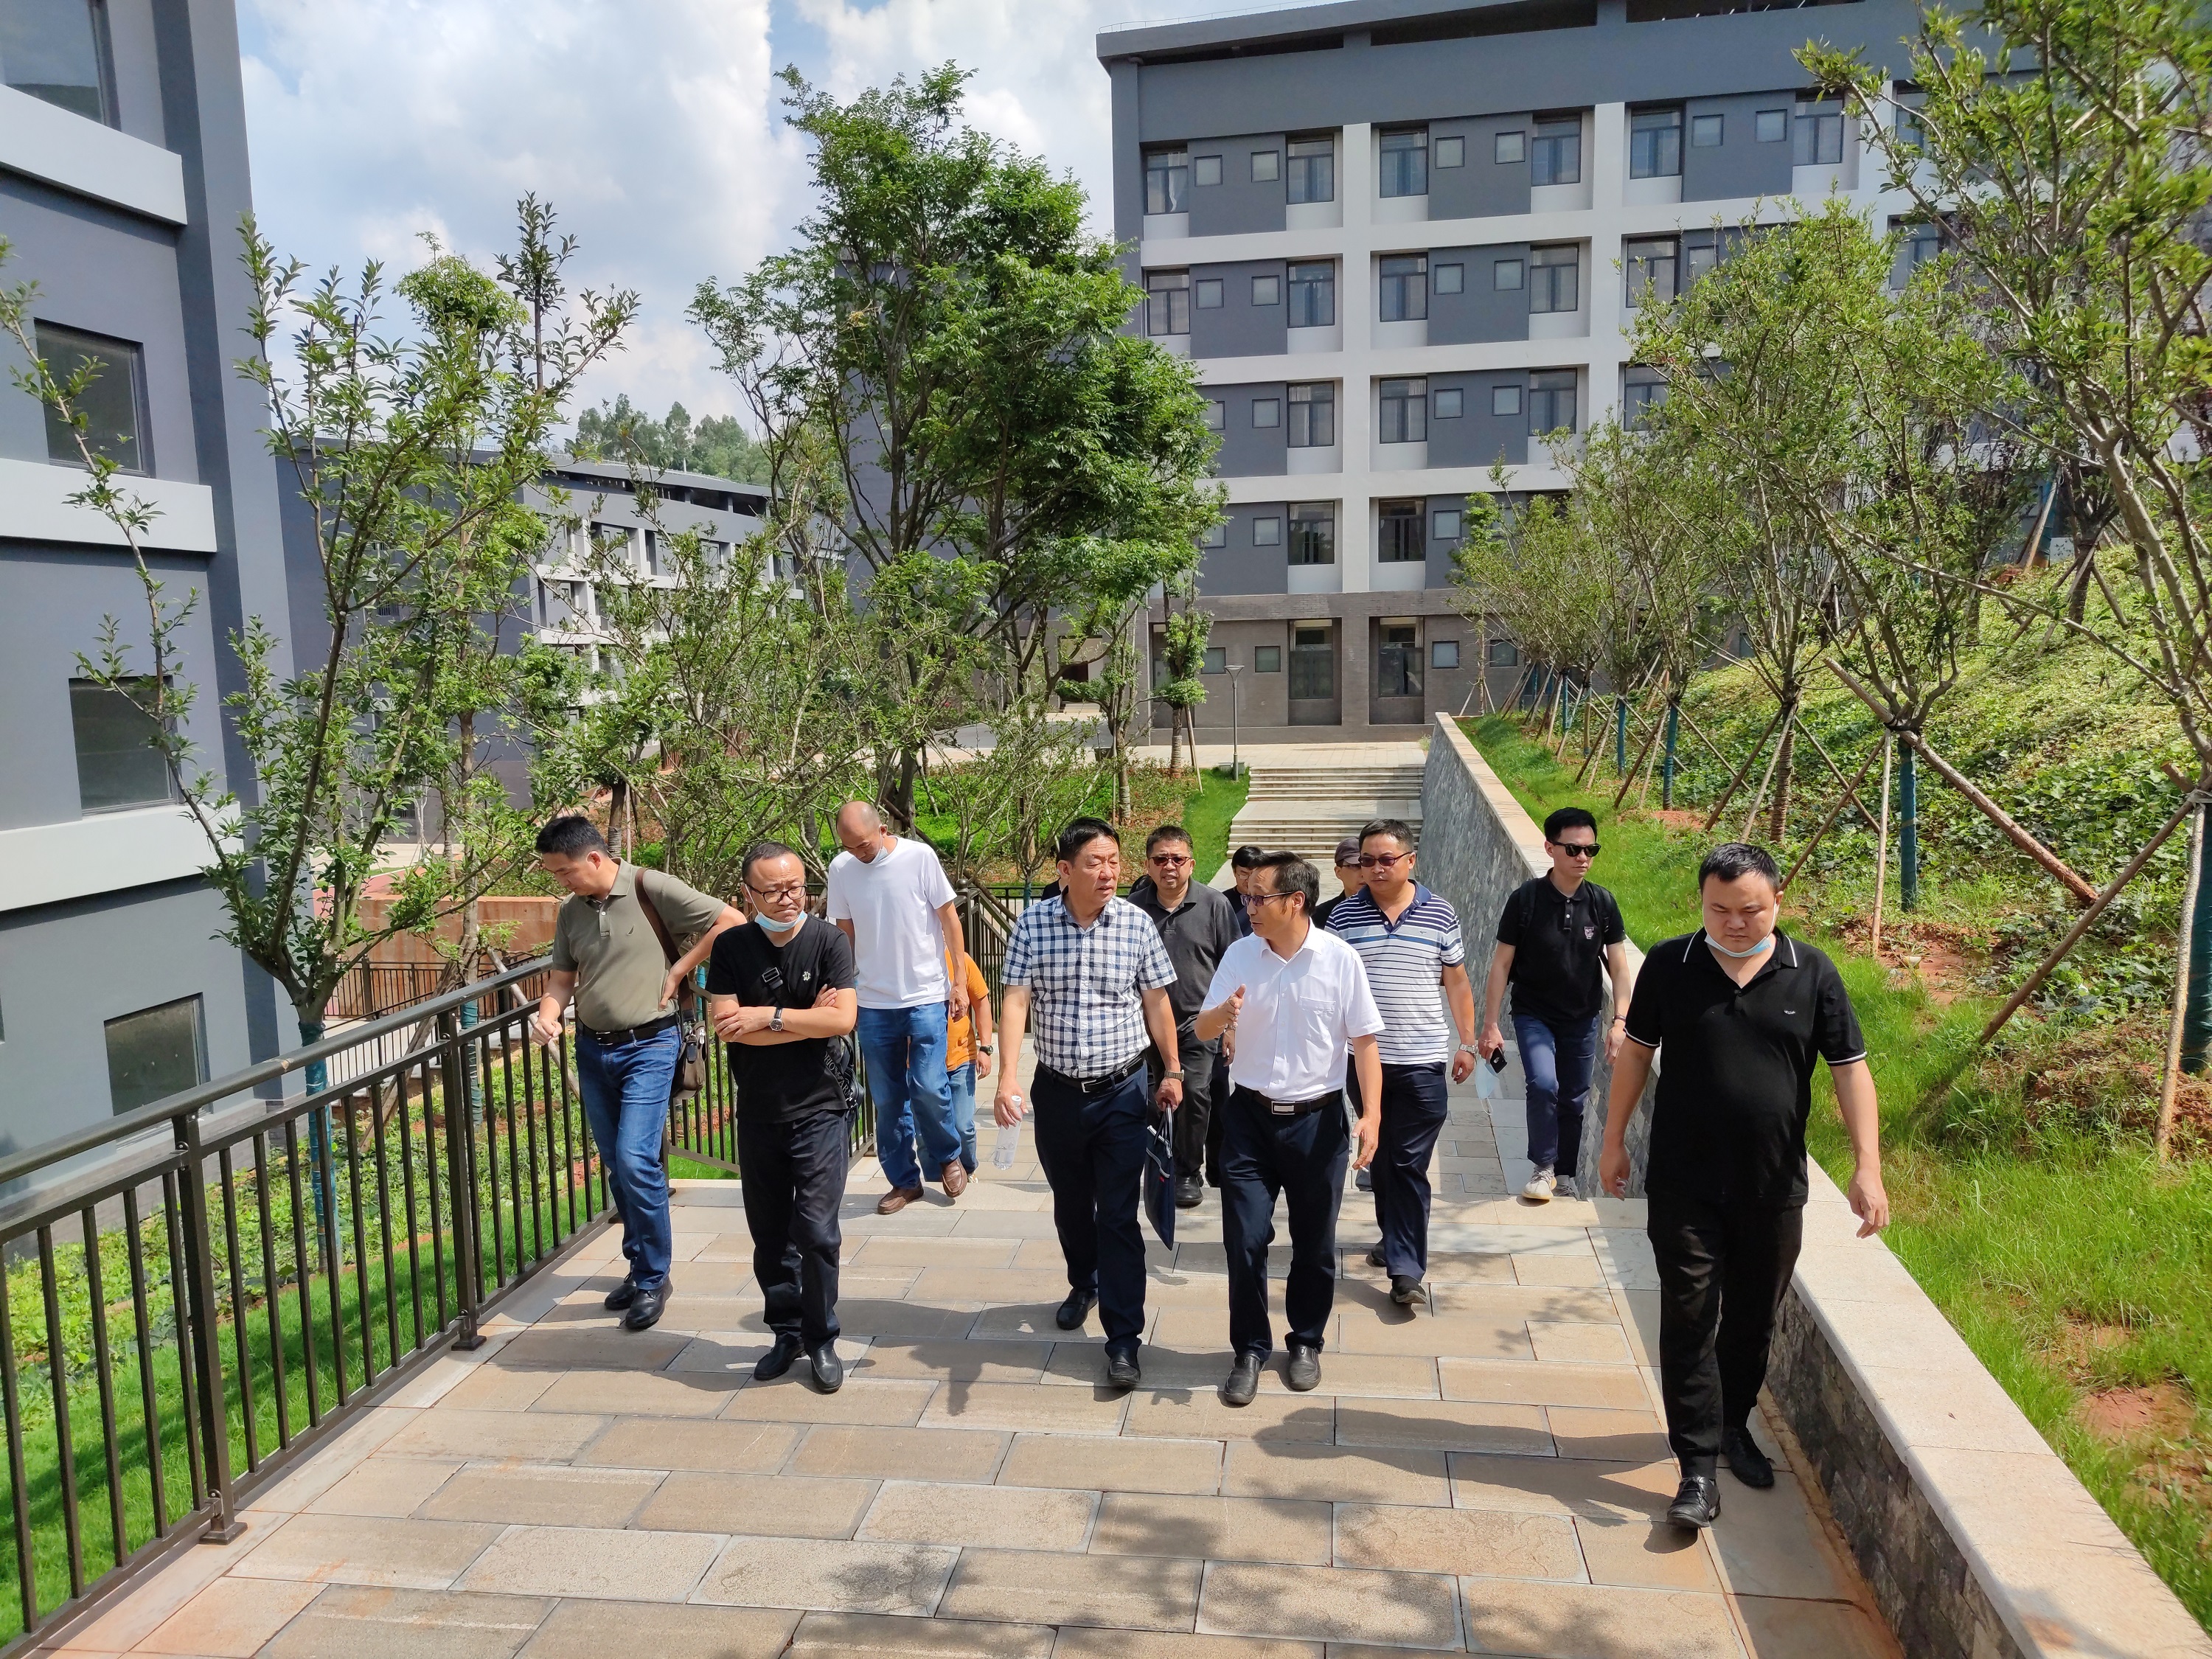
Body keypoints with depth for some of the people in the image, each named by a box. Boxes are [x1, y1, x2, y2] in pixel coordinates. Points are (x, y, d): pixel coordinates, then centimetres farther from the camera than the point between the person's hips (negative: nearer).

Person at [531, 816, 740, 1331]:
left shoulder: (652, 889, -13)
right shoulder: (571, 911, 5)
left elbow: (731, 922, -14)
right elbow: (561, 979, 12)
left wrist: (678, 971, -11)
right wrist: (548, 1014, -9)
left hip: (649, 1047, -6)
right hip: (593, 1050, 6)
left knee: (635, 1159, -13)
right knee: (616, 1166, 12)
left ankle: (653, 1278, 3)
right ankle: (640, 1264, 28)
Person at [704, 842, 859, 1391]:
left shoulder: (829, 941, -7)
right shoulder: (731, 948, -2)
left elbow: (842, 1019, -18)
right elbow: (725, 1025, -13)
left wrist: (769, 1017, -16)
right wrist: (805, 1020, -14)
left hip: (819, 1110, -3)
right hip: (758, 1114, 3)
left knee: (815, 1229, -5)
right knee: (769, 1233, 12)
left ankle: (821, 1340, 13)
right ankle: (787, 1333, 30)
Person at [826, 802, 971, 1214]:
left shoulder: (919, 856, -10)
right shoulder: (841, 869, -1)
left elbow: (949, 918, -3)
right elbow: (845, 933, 9)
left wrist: (959, 982, -4)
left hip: (927, 997, -3)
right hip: (874, 1002, 3)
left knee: (929, 1089, -8)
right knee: (887, 1099, 8)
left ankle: (948, 1157, 20)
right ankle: (904, 1180, 24)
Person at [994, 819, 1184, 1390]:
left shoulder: (1136, 923, -7)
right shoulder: (1032, 923, -8)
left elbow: (1156, 1002, 2)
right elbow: (1015, 1000, -12)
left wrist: (1172, 1071, 3)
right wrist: (1006, 1078, -22)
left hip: (1122, 1091, -1)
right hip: (1057, 1091, 2)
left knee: (1119, 1216, -2)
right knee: (1070, 1204, 21)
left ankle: (1123, 1340, 5)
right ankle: (1083, 1284, 47)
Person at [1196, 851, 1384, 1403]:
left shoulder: (1340, 959, -8)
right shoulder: (1239, 955, -1)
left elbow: (1364, 1041, -4)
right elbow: (1202, 1030, 2)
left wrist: (1372, 1114, -13)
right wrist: (1221, 1015, -22)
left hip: (1316, 1118, -1)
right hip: (1251, 1115, 2)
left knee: (1314, 1243, 11)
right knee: (1245, 1240, 1)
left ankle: (1305, 1343, 31)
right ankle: (1249, 1350, 18)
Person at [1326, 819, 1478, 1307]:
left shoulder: (1439, 914, -1)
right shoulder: (1344, 916, -1)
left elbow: (1456, 982, 7)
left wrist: (1467, 1043, 6)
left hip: (1422, 1062, -2)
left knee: (1409, 1165, -3)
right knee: (1381, 1157, 15)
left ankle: (1405, 1266, 0)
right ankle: (1396, 1239, 33)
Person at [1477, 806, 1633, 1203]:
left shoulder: (1602, 903, -6)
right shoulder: (1525, 899, -13)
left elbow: (1619, 967, -3)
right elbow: (1501, 964, -9)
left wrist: (1620, 1022, -14)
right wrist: (1490, 1025, -11)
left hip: (1583, 1020, 3)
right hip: (1533, 1015, -3)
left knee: (1574, 1101, 11)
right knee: (1543, 1084, -23)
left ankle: (1564, 1177, 31)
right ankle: (1542, 1169, -3)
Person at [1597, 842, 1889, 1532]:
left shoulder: (1812, 973, -4)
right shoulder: (1669, 965, -4)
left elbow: (1851, 1070, -2)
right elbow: (1636, 1051, 6)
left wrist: (1867, 1166, -10)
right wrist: (1614, 1139, 8)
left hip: (1773, 1188, 1)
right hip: (1684, 1185, -1)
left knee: (1753, 1318, 16)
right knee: (1689, 1320, -1)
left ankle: (1733, 1424, 39)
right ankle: (1699, 1466, 7)